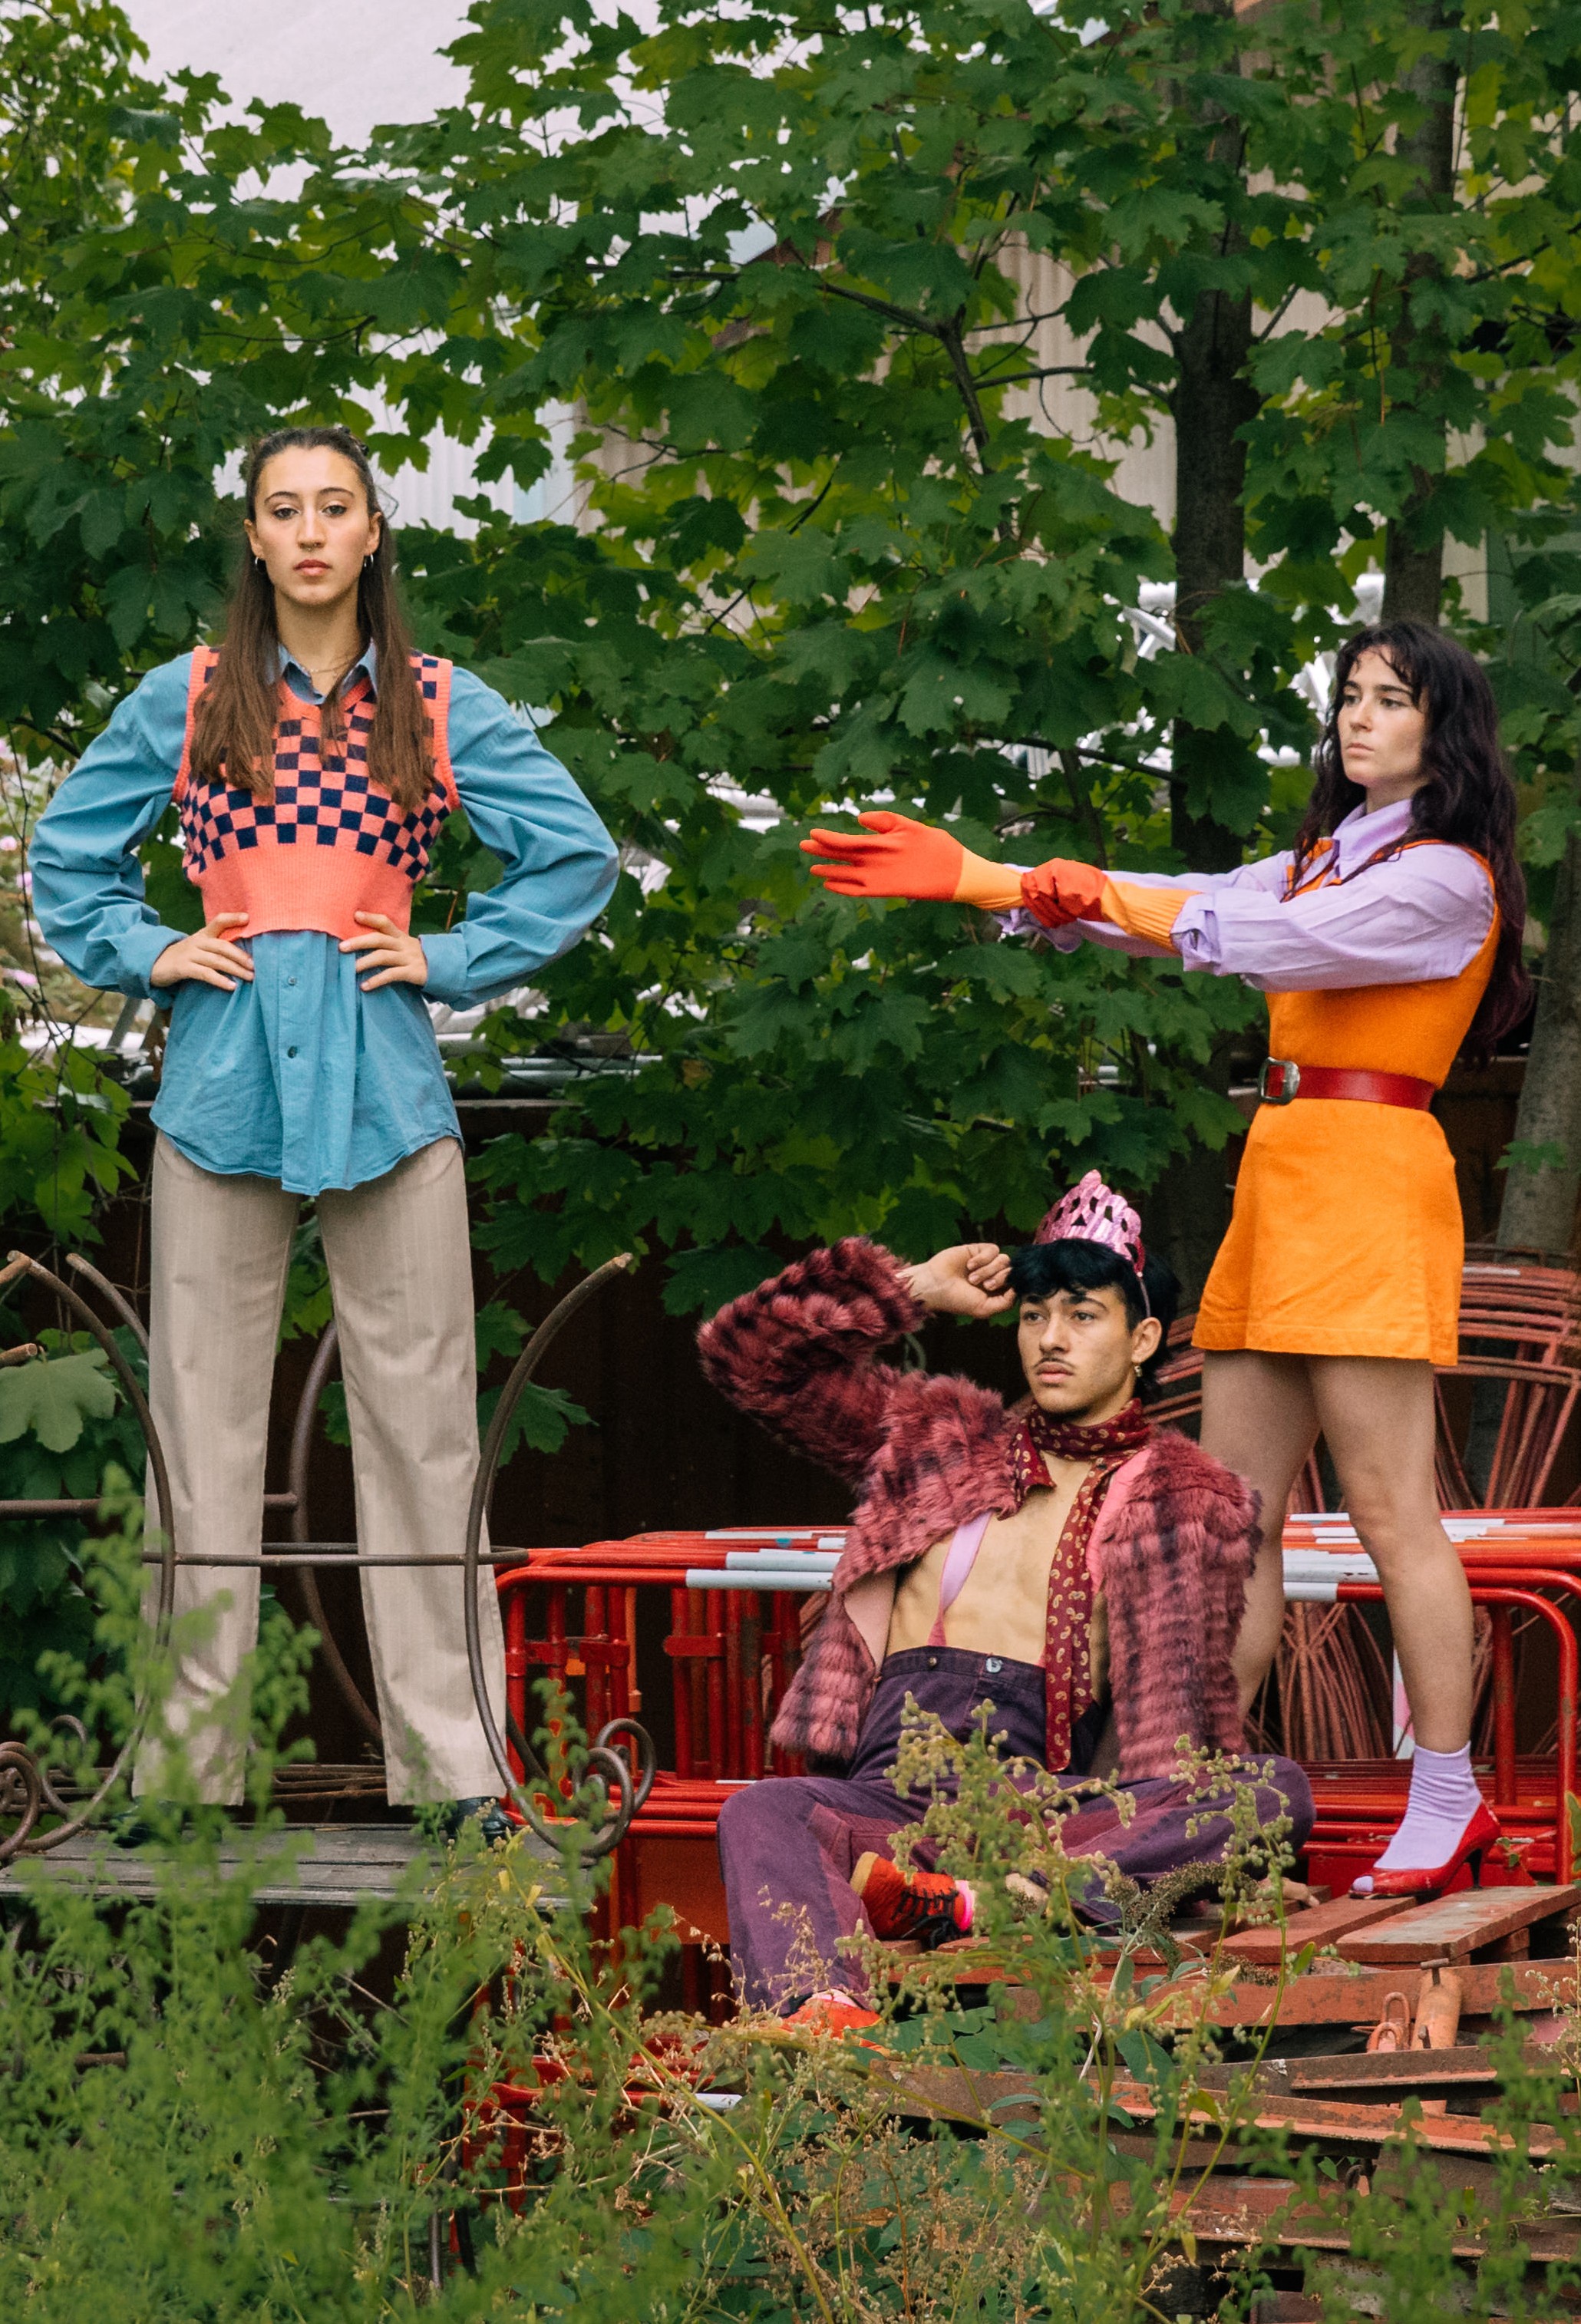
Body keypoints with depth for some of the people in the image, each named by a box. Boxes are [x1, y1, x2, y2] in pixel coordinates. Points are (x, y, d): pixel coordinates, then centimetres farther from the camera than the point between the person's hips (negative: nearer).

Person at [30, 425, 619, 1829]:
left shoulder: (441, 708, 7)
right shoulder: (187, 701, 8)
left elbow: (579, 856, 11)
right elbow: (68, 850, 18)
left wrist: (455, 963, 4)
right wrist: (144, 957, 6)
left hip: (384, 1078, 0)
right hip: (225, 1073, 1)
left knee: (419, 1418, -2)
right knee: (206, 1414, 1)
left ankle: (450, 1758, 3)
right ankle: (190, 1756, 7)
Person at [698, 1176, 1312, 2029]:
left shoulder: (1187, 1505, 17)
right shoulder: (938, 1438, 23)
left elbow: (1190, 1715, 15)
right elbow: (748, 1358, 23)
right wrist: (911, 1289, 17)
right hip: (893, 1790, 1)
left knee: (1279, 1790, -29)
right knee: (762, 1813, -33)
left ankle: (961, 1905, -46)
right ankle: (822, 2008, -63)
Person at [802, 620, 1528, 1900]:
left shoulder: (1445, 878, -6)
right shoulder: (1326, 857, 21)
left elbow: (1274, 944, -17)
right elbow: (1200, 908, 17)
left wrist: (1104, 894, -13)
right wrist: (979, 878, 12)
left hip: (1369, 1189, -9)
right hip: (1282, 1175, 9)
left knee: (1390, 1508, -9)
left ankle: (1449, 1801, -5)